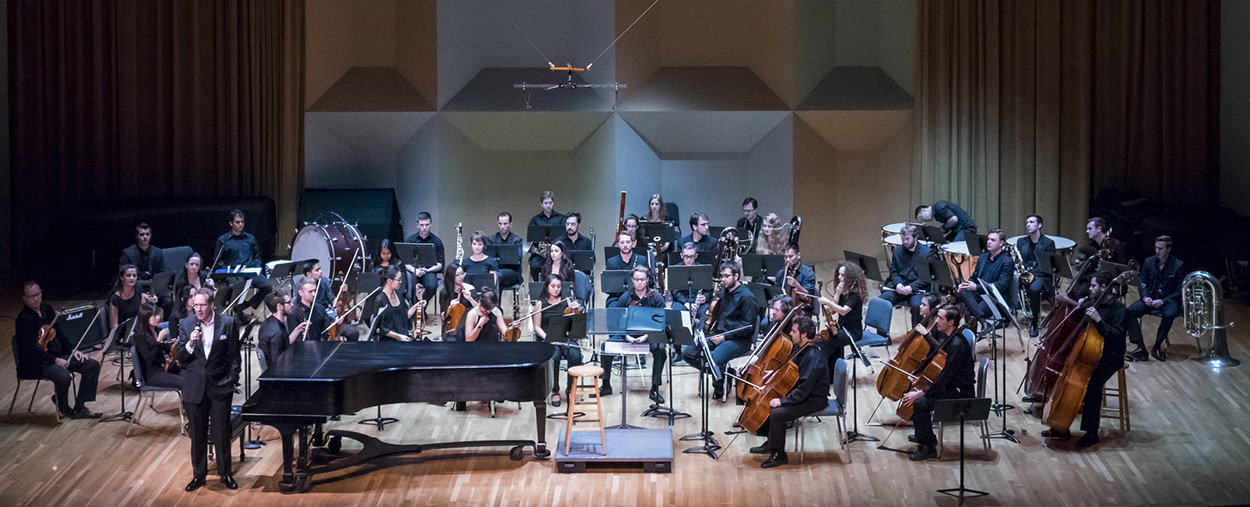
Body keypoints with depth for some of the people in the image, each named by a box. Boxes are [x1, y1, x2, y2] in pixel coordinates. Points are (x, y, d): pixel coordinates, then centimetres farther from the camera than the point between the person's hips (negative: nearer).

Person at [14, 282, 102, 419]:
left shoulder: (47, 310, 11)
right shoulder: (24, 319, -15)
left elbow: (59, 334, 20)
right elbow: (32, 349, -21)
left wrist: (73, 350, 5)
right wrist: (55, 360, -25)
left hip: (58, 356, 9)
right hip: (36, 364, -9)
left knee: (93, 365, -5)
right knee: (64, 376, -36)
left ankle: (79, 408, -6)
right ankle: (63, 408, -5)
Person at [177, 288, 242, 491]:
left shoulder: (227, 323, -4)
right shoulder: (186, 325, 0)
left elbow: (234, 356, 2)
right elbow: (180, 359, -1)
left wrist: (232, 380, -3)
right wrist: (190, 343, -19)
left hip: (220, 387, -2)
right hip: (194, 388, 2)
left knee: (222, 433, 4)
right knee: (197, 433, 9)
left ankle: (225, 474, 17)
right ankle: (199, 474, 21)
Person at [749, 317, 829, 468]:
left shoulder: (813, 357, -27)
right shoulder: (800, 350, 5)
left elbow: (804, 390, -30)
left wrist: (782, 401, -27)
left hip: (815, 400, -10)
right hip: (802, 394, 10)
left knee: (776, 413, -24)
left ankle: (779, 456, -8)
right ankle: (771, 444, 19)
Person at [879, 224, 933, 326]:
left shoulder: (927, 252, 0)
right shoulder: (898, 250, 16)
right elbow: (893, 271, 15)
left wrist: (911, 287, -17)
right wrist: (898, 283, -8)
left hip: (917, 288, -4)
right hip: (898, 288, 4)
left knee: (917, 305, -36)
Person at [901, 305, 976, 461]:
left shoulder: (957, 345, -28)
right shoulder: (946, 336, 3)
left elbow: (945, 377, -29)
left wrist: (921, 392, -29)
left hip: (960, 392, -11)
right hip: (948, 385, 11)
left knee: (919, 403, -25)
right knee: (911, 391, 13)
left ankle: (928, 448, -11)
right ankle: (923, 435, 26)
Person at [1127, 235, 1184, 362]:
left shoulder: (1178, 265, -3)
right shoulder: (1149, 262, 9)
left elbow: (1179, 291, -6)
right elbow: (1142, 285, 12)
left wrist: (1163, 301, -20)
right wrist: (1145, 297, -11)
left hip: (1169, 299, -4)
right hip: (1150, 298, 4)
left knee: (1169, 315, -39)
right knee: (1130, 311, -25)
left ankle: (1157, 346, -19)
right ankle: (1141, 349, -26)